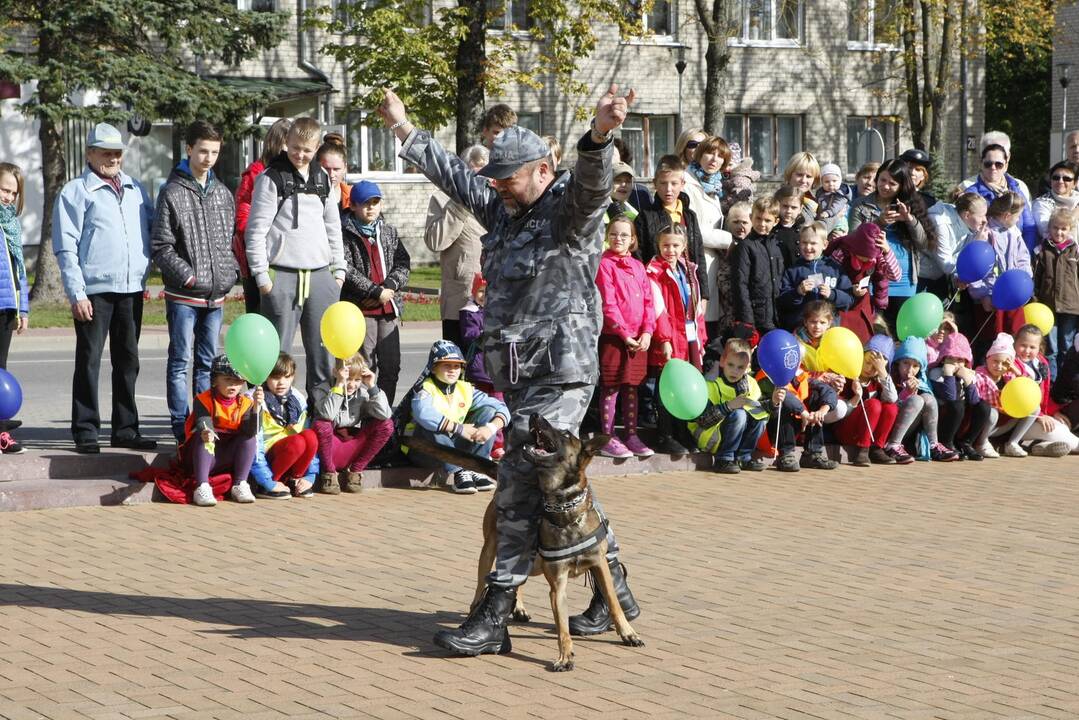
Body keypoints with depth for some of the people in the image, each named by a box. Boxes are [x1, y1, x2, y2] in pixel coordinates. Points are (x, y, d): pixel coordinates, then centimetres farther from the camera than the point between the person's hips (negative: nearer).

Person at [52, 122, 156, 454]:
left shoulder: (135, 189, 15)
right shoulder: (76, 192, -1)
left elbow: (154, 226, 23)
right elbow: (66, 247, -6)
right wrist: (77, 293, -13)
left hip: (131, 289, 5)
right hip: (95, 290, -5)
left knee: (128, 361, 11)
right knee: (89, 361, -1)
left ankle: (126, 429, 19)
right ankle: (85, 432, 4)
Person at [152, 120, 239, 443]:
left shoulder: (222, 193, 11)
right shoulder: (172, 193, -6)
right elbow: (161, 247, -9)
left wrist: (231, 274, 2)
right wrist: (189, 277, -14)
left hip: (216, 294, 5)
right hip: (183, 295, -5)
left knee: (208, 362, 11)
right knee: (181, 361, -2)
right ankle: (182, 427, 0)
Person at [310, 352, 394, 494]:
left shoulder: (363, 392, 2)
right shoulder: (323, 389, -8)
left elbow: (384, 415, -13)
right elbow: (327, 415, -29)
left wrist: (372, 387, -17)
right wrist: (339, 385, -30)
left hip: (353, 449, 3)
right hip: (330, 448, -3)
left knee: (387, 425, -14)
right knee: (321, 425, -35)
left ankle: (355, 471, -5)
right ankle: (328, 472, -11)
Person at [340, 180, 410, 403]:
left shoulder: (389, 232, 14)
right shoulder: (346, 234, -3)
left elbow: (403, 263, 8)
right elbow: (347, 270, -12)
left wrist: (388, 287, -10)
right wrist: (376, 291, -15)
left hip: (388, 308, 5)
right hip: (360, 309, -5)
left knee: (391, 364, 6)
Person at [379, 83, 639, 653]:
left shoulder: (568, 209, -9)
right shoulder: (504, 210, 16)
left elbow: (592, 181, -31)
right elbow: (453, 175, 30)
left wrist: (599, 135, -52)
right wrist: (403, 128, 38)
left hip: (559, 374, -9)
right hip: (518, 373, 9)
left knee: (520, 488, -12)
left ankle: (493, 618, -12)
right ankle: (614, 590, 26)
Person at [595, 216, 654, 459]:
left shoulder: (638, 266, 14)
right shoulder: (605, 264, -5)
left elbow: (648, 300, 10)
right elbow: (608, 304, -11)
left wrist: (647, 331, -3)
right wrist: (624, 333, -14)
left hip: (639, 339, 6)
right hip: (613, 336, -6)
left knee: (631, 387, 11)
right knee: (610, 388, -2)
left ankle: (632, 436, 17)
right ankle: (608, 439, 2)